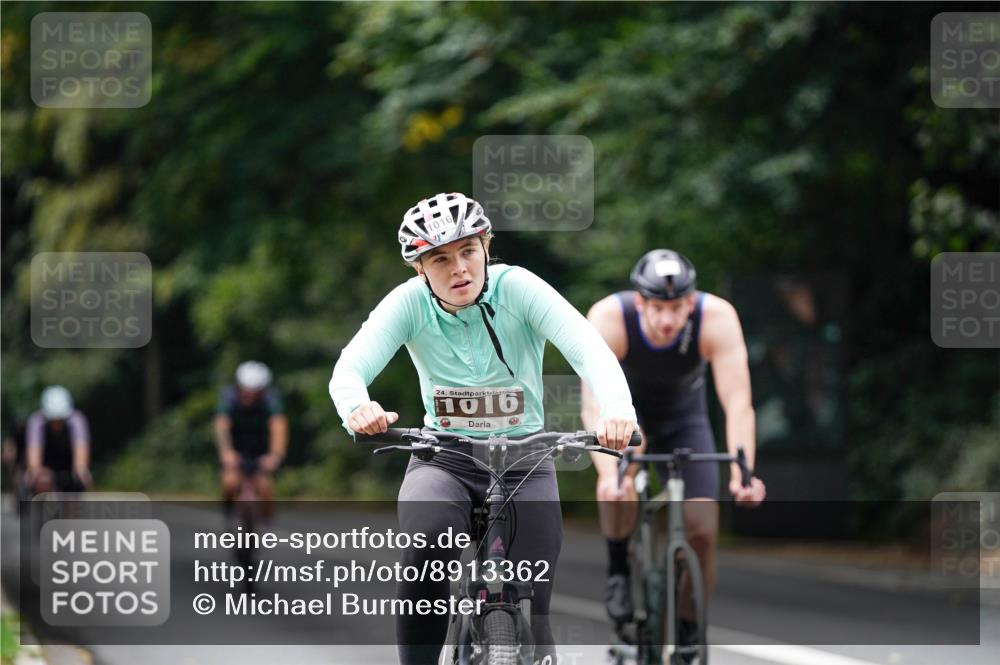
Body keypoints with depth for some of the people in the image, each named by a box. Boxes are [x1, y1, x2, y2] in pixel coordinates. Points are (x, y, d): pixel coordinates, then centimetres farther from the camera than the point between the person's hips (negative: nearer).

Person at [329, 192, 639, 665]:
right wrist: (357, 406, -49)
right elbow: (349, 367, -24)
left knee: (530, 617, -8)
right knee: (428, 544, -33)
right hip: (442, 461, 0)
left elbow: (588, 348, -29)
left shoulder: (517, 289, -16)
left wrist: (616, 408, -50)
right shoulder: (411, 302, -12)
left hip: (523, 462, 0)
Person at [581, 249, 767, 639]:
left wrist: (743, 474, -51)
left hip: (683, 420, 1)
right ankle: (618, 572, -17)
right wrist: (607, 475, -56)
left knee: (702, 531, -14)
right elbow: (594, 404, -42)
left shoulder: (717, 318, -31)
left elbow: (738, 404, -36)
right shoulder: (608, 318, -34)